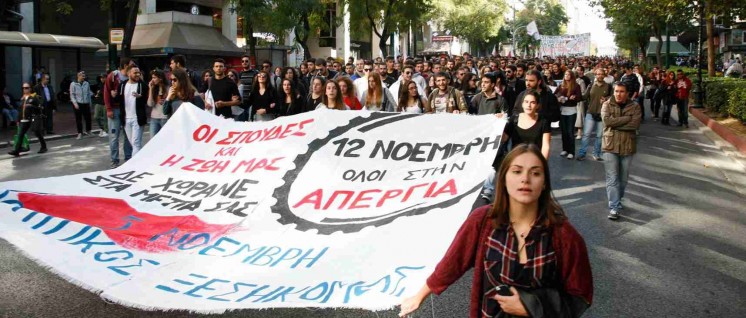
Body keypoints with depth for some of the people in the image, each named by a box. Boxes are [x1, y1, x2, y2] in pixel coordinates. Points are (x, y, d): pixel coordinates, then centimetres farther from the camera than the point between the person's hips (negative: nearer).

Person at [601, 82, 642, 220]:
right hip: (610, 146, -2)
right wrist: (627, 118, -15)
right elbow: (607, 120, -18)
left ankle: (618, 201, 33)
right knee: (612, 178, -7)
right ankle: (614, 207, -7)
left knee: (623, 178, 14)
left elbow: (635, 124, -13)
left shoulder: (635, 106, 2)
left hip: (628, 146, 2)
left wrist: (615, 123, -15)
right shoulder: (607, 105, 1)